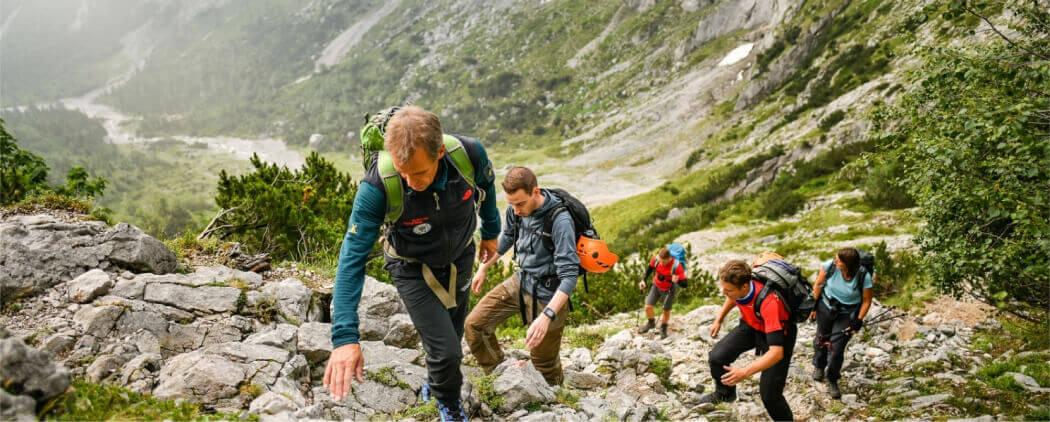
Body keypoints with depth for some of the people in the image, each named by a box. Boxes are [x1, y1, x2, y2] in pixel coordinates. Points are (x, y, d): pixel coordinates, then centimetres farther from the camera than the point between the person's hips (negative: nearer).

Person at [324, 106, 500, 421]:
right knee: (447, 351, -9)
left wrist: (491, 232, 11)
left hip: (460, 257, 3)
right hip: (413, 269, -3)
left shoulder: (470, 154, -32)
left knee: (453, 335, 23)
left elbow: (487, 186, -6)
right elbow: (352, 258, -34)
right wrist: (344, 337, -41)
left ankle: (434, 385, 57)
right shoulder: (378, 186, -37)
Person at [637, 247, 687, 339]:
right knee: (648, 307, -2)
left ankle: (663, 328, 44)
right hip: (656, 286, 3)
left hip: (669, 290, -3)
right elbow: (650, 268, 0)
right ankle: (651, 323, 31)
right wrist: (643, 280, -7)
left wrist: (677, 280, -51)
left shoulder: (676, 266, -33)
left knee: (666, 311, 13)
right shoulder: (656, 259, -23)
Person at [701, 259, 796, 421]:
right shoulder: (735, 286, -24)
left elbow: (777, 352, -44)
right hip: (751, 325, 6)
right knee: (716, 358, -7)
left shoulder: (768, 302, -42)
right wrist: (718, 321, 14)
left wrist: (745, 373, -52)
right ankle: (724, 394, 24)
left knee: (769, 394, -12)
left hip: (778, 331, -6)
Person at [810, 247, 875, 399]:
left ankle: (832, 382, 20)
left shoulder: (864, 277, -26)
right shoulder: (830, 266, -23)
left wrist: (858, 321, -15)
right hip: (826, 307, 2)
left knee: (837, 348, -5)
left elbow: (866, 301, -11)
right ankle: (819, 366, 51)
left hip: (847, 314, -2)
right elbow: (819, 284, -5)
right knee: (822, 338, 20)